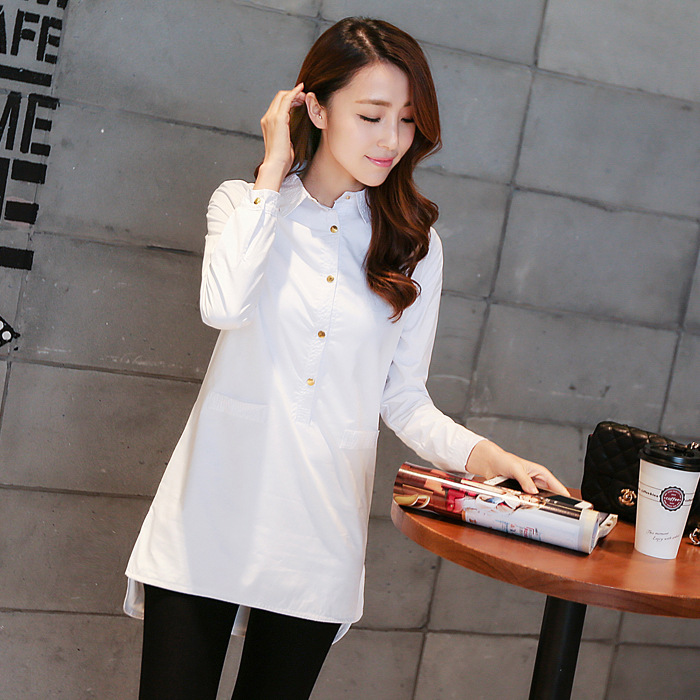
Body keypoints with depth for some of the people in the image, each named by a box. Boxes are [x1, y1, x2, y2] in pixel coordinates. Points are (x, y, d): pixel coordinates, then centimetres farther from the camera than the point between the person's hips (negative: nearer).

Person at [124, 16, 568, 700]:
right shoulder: (244, 202, 3)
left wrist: (490, 457, -10)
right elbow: (224, 305, -19)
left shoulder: (414, 244, 7)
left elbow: (404, 398, 8)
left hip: (321, 535, 2)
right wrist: (275, 170, -9)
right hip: (215, 511, -1)